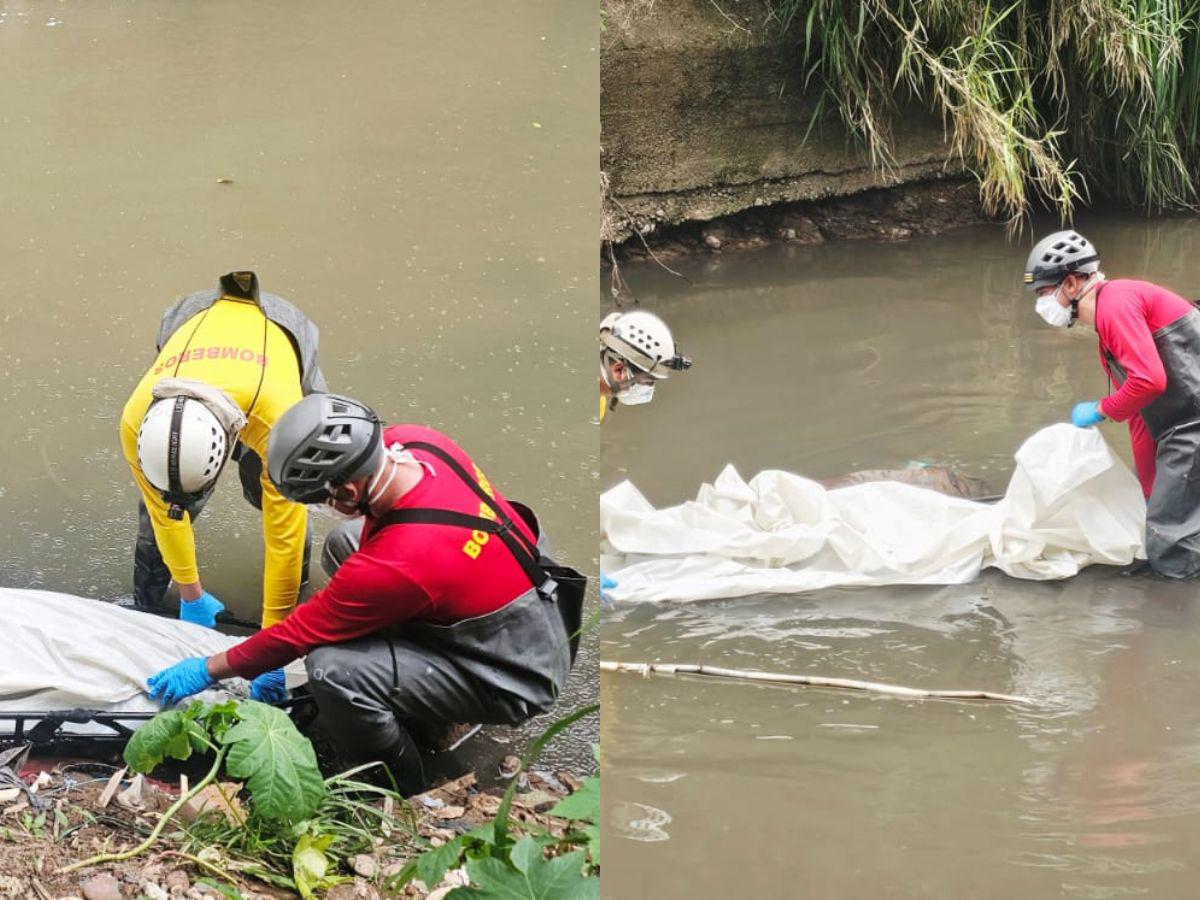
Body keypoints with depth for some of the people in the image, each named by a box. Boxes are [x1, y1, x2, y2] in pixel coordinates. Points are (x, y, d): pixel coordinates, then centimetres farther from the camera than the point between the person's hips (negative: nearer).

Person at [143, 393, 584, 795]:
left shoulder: (400, 564, -35)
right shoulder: (412, 442, -15)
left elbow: (300, 633, -19)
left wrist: (210, 669, -6)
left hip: (515, 679, -9)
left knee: (333, 670, -27)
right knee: (343, 541, 12)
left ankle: (401, 790, 2)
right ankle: (414, 709, 19)